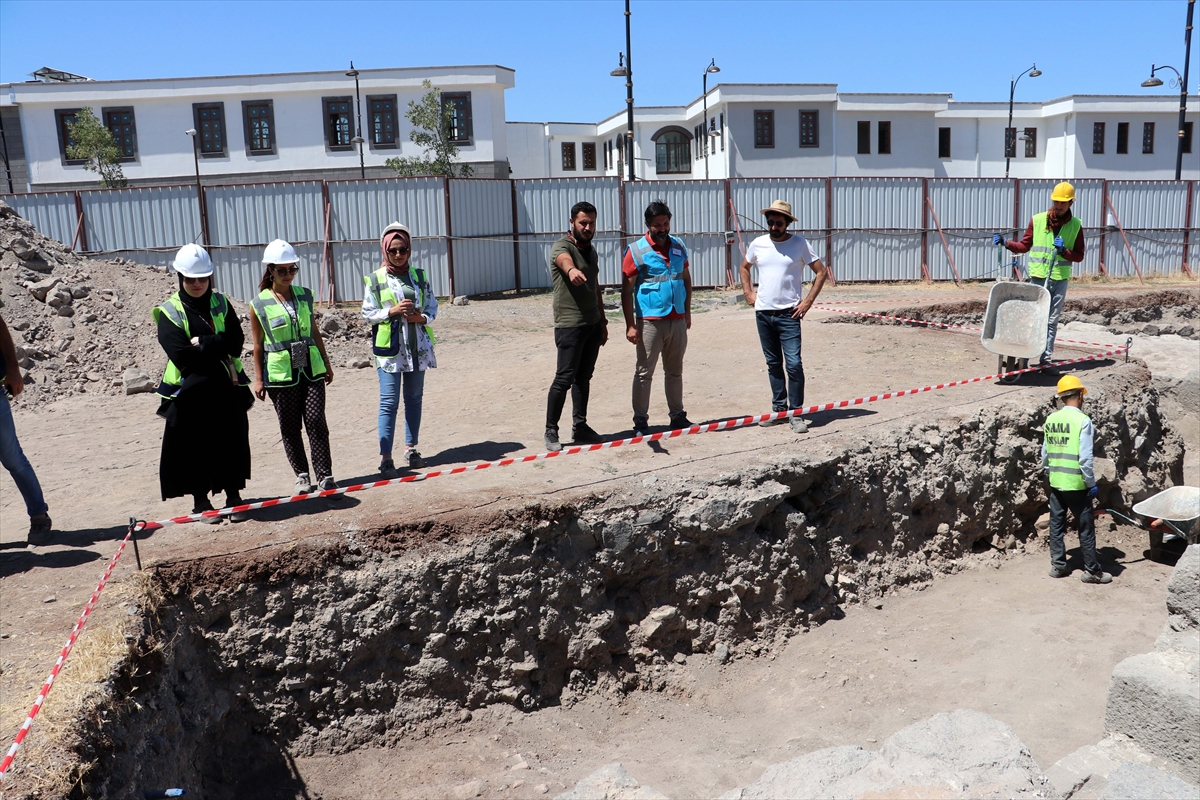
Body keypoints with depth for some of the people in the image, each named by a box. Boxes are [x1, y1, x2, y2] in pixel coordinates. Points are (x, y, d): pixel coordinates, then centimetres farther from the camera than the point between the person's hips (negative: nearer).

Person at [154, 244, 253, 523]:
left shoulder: (220, 303, 6)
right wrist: (218, 345, -11)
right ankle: (200, 501, 19)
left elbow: (236, 341, -5)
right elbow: (181, 356, -15)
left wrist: (202, 344, -15)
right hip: (189, 393, -2)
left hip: (227, 388, 2)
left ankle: (234, 496, 20)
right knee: (195, 447, 5)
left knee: (231, 443, 6)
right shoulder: (169, 312, -4)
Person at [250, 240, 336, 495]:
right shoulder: (259, 304, -3)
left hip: (311, 370, 2)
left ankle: (325, 476, 0)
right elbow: (258, 344, 1)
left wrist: (326, 363, 15)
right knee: (290, 427, 6)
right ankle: (302, 475, 19)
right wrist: (258, 379, 0)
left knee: (316, 421, -5)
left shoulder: (304, 295, 6)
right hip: (280, 374, -2)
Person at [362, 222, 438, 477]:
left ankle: (411, 449, 22)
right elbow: (368, 313, -1)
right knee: (389, 401, -7)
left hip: (417, 346, 4)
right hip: (389, 348, -3)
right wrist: (392, 311, -16)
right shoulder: (375, 279, 0)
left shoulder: (419, 276, 8)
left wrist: (421, 317, -12)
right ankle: (385, 457, -5)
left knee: (414, 397, 10)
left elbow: (432, 307, 9)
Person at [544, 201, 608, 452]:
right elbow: (564, 260, -36)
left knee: (584, 377, 12)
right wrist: (572, 270, -59)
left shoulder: (591, 250, 16)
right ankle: (551, 431, 3)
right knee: (564, 378, -6)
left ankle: (580, 427, 20)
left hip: (593, 324, 8)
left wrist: (603, 321, 23)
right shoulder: (562, 246, -9)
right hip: (570, 325, -8)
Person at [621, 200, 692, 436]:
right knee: (644, 372, 0)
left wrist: (687, 311, 14)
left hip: (678, 321, 5)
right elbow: (626, 290, -8)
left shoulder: (679, 247, 9)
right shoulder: (636, 251, -7)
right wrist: (630, 325, -12)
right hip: (650, 321, -5)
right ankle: (640, 422, 7)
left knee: (675, 371, 14)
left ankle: (677, 416, 24)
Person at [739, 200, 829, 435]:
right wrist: (748, 293, 11)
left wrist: (808, 301, -7)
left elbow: (821, 272, -1)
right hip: (763, 313, 4)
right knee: (773, 364, 11)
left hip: (788, 314, -4)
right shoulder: (758, 244, 6)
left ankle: (796, 413, -1)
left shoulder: (800, 244, -4)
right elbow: (744, 267, 23)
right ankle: (779, 410, 21)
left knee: (794, 364, -9)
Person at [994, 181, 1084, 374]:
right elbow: (1024, 246, 11)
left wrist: (1064, 250, -13)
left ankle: (1046, 359, 8)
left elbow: (1079, 256, 5)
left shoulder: (1075, 226, 4)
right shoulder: (1037, 220, 2)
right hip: (1038, 277, -1)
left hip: (1060, 279, 1)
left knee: (1052, 321, 5)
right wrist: (1006, 243, -4)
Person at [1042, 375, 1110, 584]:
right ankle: (1092, 570, 12)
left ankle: (1058, 565, 18)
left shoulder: (1050, 419, 3)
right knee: (1085, 527, 5)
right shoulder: (1082, 420, -15)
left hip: (1055, 482, 5)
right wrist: (1091, 483, -8)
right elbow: (1085, 458, -17)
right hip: (1076, 483, -5)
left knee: (1056, 524, 12)